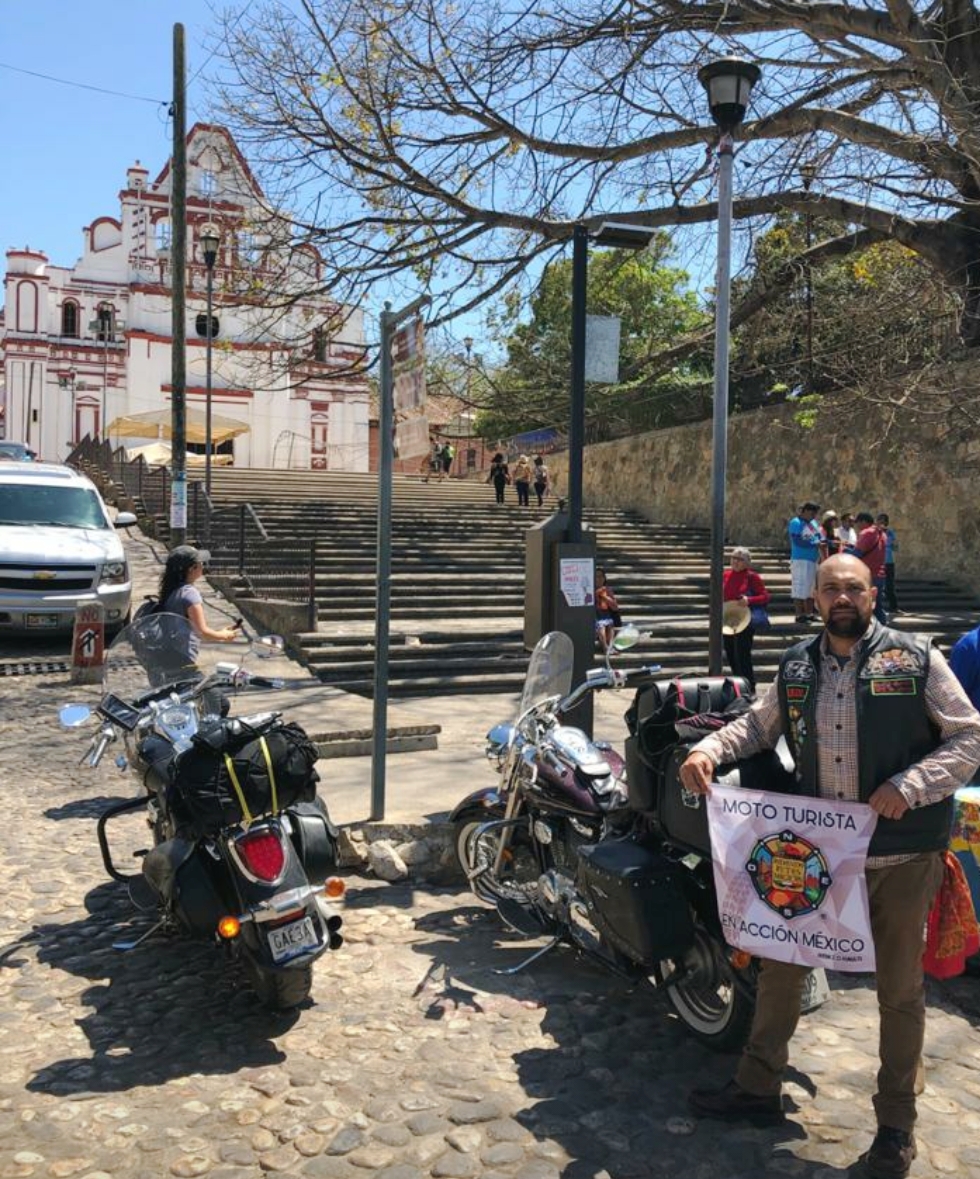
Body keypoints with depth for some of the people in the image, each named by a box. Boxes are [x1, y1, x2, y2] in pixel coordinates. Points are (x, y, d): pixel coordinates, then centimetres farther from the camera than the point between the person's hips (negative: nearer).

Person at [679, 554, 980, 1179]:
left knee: (900, 990, 11)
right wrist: (709, 750, -3)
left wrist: (907, 786, -21)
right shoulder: (798, 665, 5)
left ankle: (896, 1124, 29)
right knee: (780, 965, 13)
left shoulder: (916, 657, -7)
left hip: (901, 855, -4)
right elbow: (759, 723, 16)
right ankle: (758, 1087, 31)